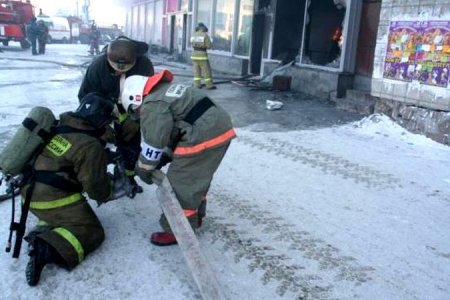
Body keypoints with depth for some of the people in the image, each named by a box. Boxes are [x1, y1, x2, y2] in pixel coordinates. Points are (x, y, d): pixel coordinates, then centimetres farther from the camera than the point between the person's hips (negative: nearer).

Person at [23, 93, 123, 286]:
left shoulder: (59, 127, 9)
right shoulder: (90, 146, -13)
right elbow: (95, 185, -11)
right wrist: (109, 194, 11)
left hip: (30, 191, 8)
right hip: (53, 198, -8)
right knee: (92, 232, 0)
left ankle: (41, 233, 5)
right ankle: (46, 249, -21)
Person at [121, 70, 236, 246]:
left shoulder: (152, 106, -8)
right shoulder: (166, 91, 23)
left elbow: (154, 143, -6)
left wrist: (143, 169, 10)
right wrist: (164, 158, 22)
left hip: (203, 137, -10)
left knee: (180, 184, 2)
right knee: (197, 177, 25)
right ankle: (195, 216, 41)